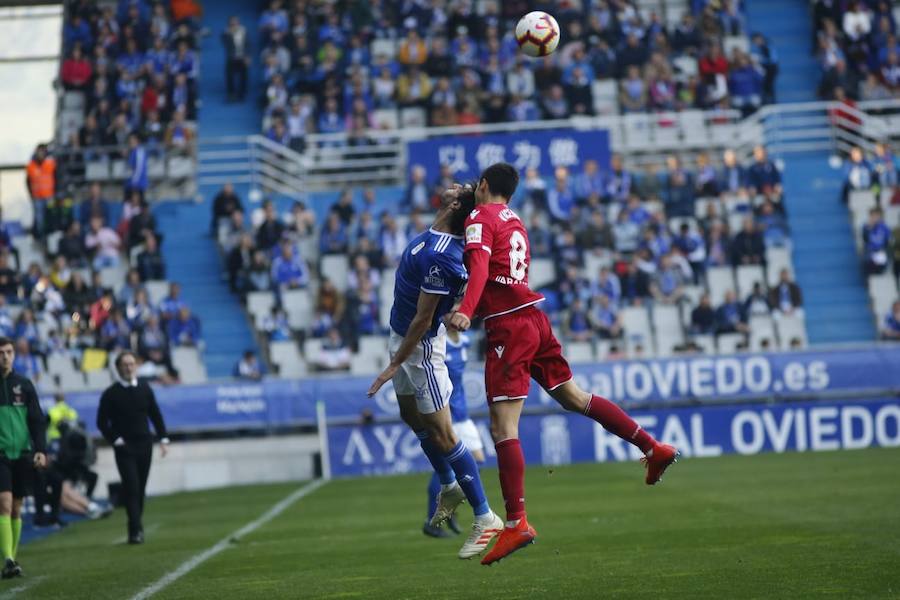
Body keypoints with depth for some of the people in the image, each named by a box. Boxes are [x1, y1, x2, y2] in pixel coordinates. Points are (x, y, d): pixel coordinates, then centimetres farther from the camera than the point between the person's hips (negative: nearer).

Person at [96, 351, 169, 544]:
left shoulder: (145, 389, 8)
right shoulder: (111, 394, -3)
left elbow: (156, 416, 13)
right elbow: (102, 422, -1)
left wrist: (163, 439, 6)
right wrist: (115, 440, -8)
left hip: (144, 446, 4)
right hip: (124, 447, -4)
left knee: (140, 489, 8)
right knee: (131, 487, -12)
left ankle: (135, 528, 18)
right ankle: (136, 530, -14)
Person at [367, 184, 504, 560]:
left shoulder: (440, 258, -31)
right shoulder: (434, 235, -4)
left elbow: (423, 320, -25)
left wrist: (394, 366, -19)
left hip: (420, 345, -10)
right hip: (402, 335, 10)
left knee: (442, 434, -6)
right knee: (412, 416, 23)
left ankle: (485, 518, 1)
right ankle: (450, 487, 41)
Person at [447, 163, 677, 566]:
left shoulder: (480, 219, -4)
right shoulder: (515, 223, 21)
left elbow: (479, 268, -22)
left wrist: (464, 312, -35)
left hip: (508, 328, -8)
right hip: (534, 318, 8)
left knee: (503, 427, -11)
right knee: (575, 398, 22)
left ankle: (516, 523, -18)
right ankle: (654, 449, 22)